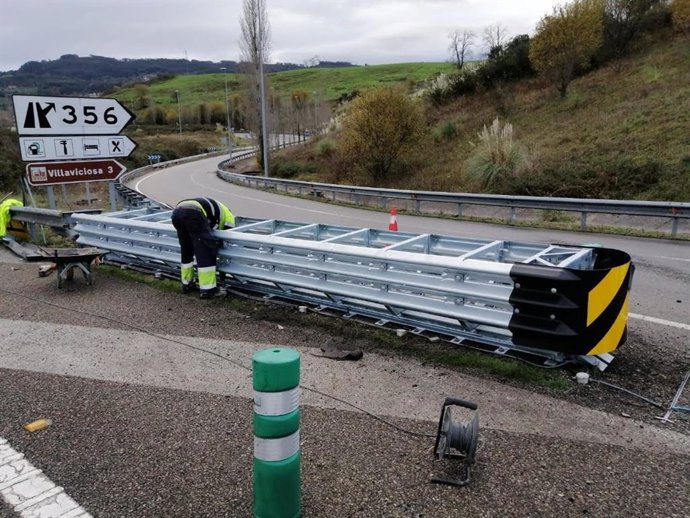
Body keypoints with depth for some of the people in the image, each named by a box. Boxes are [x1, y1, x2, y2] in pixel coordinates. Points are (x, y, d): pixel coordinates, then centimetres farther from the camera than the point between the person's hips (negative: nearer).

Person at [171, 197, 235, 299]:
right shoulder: (227, 215, 23)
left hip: (176, 211, 8)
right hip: (193, 213, -8)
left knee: (186, 250, 24)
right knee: (206, 251, 1)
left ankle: (187, 284, 32)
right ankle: (207, 290, 1)